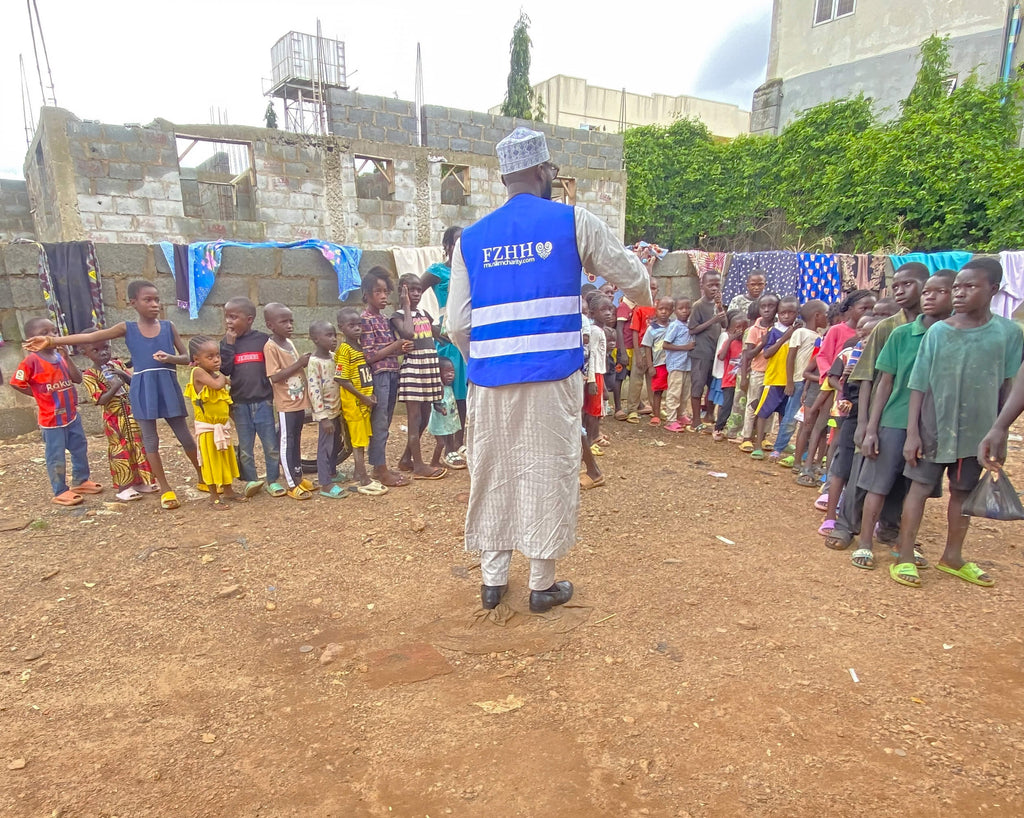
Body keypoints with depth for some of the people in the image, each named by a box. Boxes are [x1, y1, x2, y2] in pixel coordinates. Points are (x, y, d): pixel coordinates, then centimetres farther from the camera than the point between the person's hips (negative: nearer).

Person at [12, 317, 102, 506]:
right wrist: (40, 396, -5)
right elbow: (17, 383, -9)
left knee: (80, 449, 17)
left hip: (72, 415, 7)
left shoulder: (60, 356, 4)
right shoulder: (32, 360, -13)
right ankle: (61, 492, 13)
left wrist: (67, 357, -12)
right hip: (51, 419, -6)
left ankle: (81, 481, 34)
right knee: (56, 457, 2)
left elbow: (77, 379, -3)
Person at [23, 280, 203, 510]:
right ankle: (165, 489, 14)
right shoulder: (127, 328, 2)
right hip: (143, 390, 0)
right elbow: (91, 337, -3)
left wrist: (170, 359, -17)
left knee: (184, 435, 6)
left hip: (168, 387, 0)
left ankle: (203, 477, 23)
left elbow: (187, 357, 4)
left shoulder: (169, 327, 3)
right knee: (150, 439, 4)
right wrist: (52, 341, -10)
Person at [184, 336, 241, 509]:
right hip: (207, 427, -7)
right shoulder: (198, 372, -16)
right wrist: (221, 376, -11)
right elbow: (217, 385, -30)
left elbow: (226, 399, 14)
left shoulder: (216, 375, 6)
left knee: (227, 460, 16)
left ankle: (228, 491, 30)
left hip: (223, 425, 7)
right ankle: (214, 496, 15)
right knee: (211, 461, 4)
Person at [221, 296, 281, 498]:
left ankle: (272, 480, 18)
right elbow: (223, 369, -7)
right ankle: (250, 480, 24)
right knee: (245, 448, 11)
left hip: (263, 401, -2)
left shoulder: (263, 339, -2)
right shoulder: (227, 342, 4)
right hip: (240, 404, 2)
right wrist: (229, 344, -11)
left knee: (271, 445, 4)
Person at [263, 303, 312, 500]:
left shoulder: (290, 343, 9)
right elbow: (275, 376, -23)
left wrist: (306, 362, 3)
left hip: (299, 401, 8)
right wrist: (299, 363, -23)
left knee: (296, 441, 17)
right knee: (286, 443, 1)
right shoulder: (270, 347, -15)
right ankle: (292, 485, 7)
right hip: (286, 404, -8)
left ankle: (298, 476, 28)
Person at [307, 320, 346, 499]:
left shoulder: (334, 357, 5)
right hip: (324, 412, -8)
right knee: (325, 446, -3)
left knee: (336, 444, 20)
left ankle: (332, 473, 37)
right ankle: (325, 484, 4)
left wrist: (339, 410, 15)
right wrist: (324, 417, -25)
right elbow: (314, 391, -23)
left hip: (336, 409, 8)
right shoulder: (314, 362, -19)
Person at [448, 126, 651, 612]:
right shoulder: (573, 222, 0)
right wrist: (643, 295, 35)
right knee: (548, 474, 9)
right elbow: (632, 279, 11)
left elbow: (457, 325, 5)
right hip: (551, 378, -3)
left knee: (493, 475, 14)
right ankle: (542, 585, 22)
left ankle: (492, 580, 25)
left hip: (489, 382, 3)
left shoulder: (471, 238, 8)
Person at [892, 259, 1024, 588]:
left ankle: (952, 557, 30)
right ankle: (904, 558, 11)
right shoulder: (938, 332, -5)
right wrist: (912, 433, -8)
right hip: (934, 428, -2)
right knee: (920, 487, 2)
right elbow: (918, 386, -4)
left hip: (978, 432, 2)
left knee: (963, 493, 14)